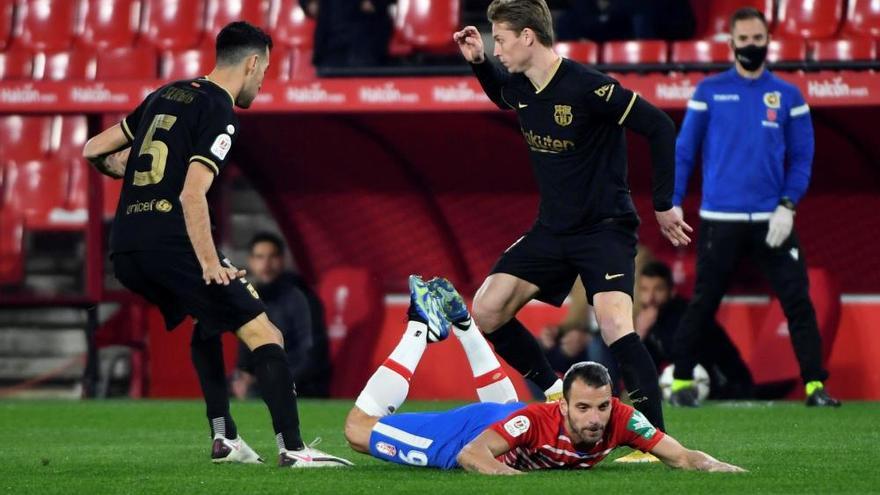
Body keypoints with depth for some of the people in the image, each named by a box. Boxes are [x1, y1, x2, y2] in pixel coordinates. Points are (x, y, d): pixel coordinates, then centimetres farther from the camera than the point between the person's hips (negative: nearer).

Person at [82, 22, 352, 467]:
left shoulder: (165, 96, 19)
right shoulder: (220, 114, -5)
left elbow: (94, 150, 24)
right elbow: (192, 195, -17)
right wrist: (211, 265, -16)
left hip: (124, 252, 8)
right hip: (171, 244, -8)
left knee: (208, 320, 31)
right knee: (264, 334, -5)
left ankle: (223, 437, 24)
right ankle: (292, 448, -14)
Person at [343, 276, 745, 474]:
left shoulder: (620, 420, -33)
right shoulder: (536, 422, -46)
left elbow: (681, 456, -31)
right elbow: (471, 453, -51)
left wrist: (714, 467, -51)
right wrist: (508, 473, -70)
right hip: (476, 428, -5)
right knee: (359, 429, 6)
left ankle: (458, 321, 50)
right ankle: (420, 327, 20)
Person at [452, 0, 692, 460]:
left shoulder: (587, 87, -22)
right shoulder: (520, 88, 1)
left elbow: (660, 127, -19)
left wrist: (663, 205, -15)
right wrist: (476, 62, 9)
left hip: (605, 227, -8)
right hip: (552, 229, 8)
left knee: (614, 323, -26)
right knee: (486, 310, -1)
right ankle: (555, 394, 16)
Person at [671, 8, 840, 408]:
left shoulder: (787, 96, 7)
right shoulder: (709, 91, 5)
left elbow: (802, 157, 7)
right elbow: (684, 151, 7)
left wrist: (787, 206, -6)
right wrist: (673, 204, 0)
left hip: (772, 220, 1)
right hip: (719, 220, -1)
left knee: (797, 300, -4)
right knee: (703, 303, 2)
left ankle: (814, 385, -1)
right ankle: (681, 380, 14)